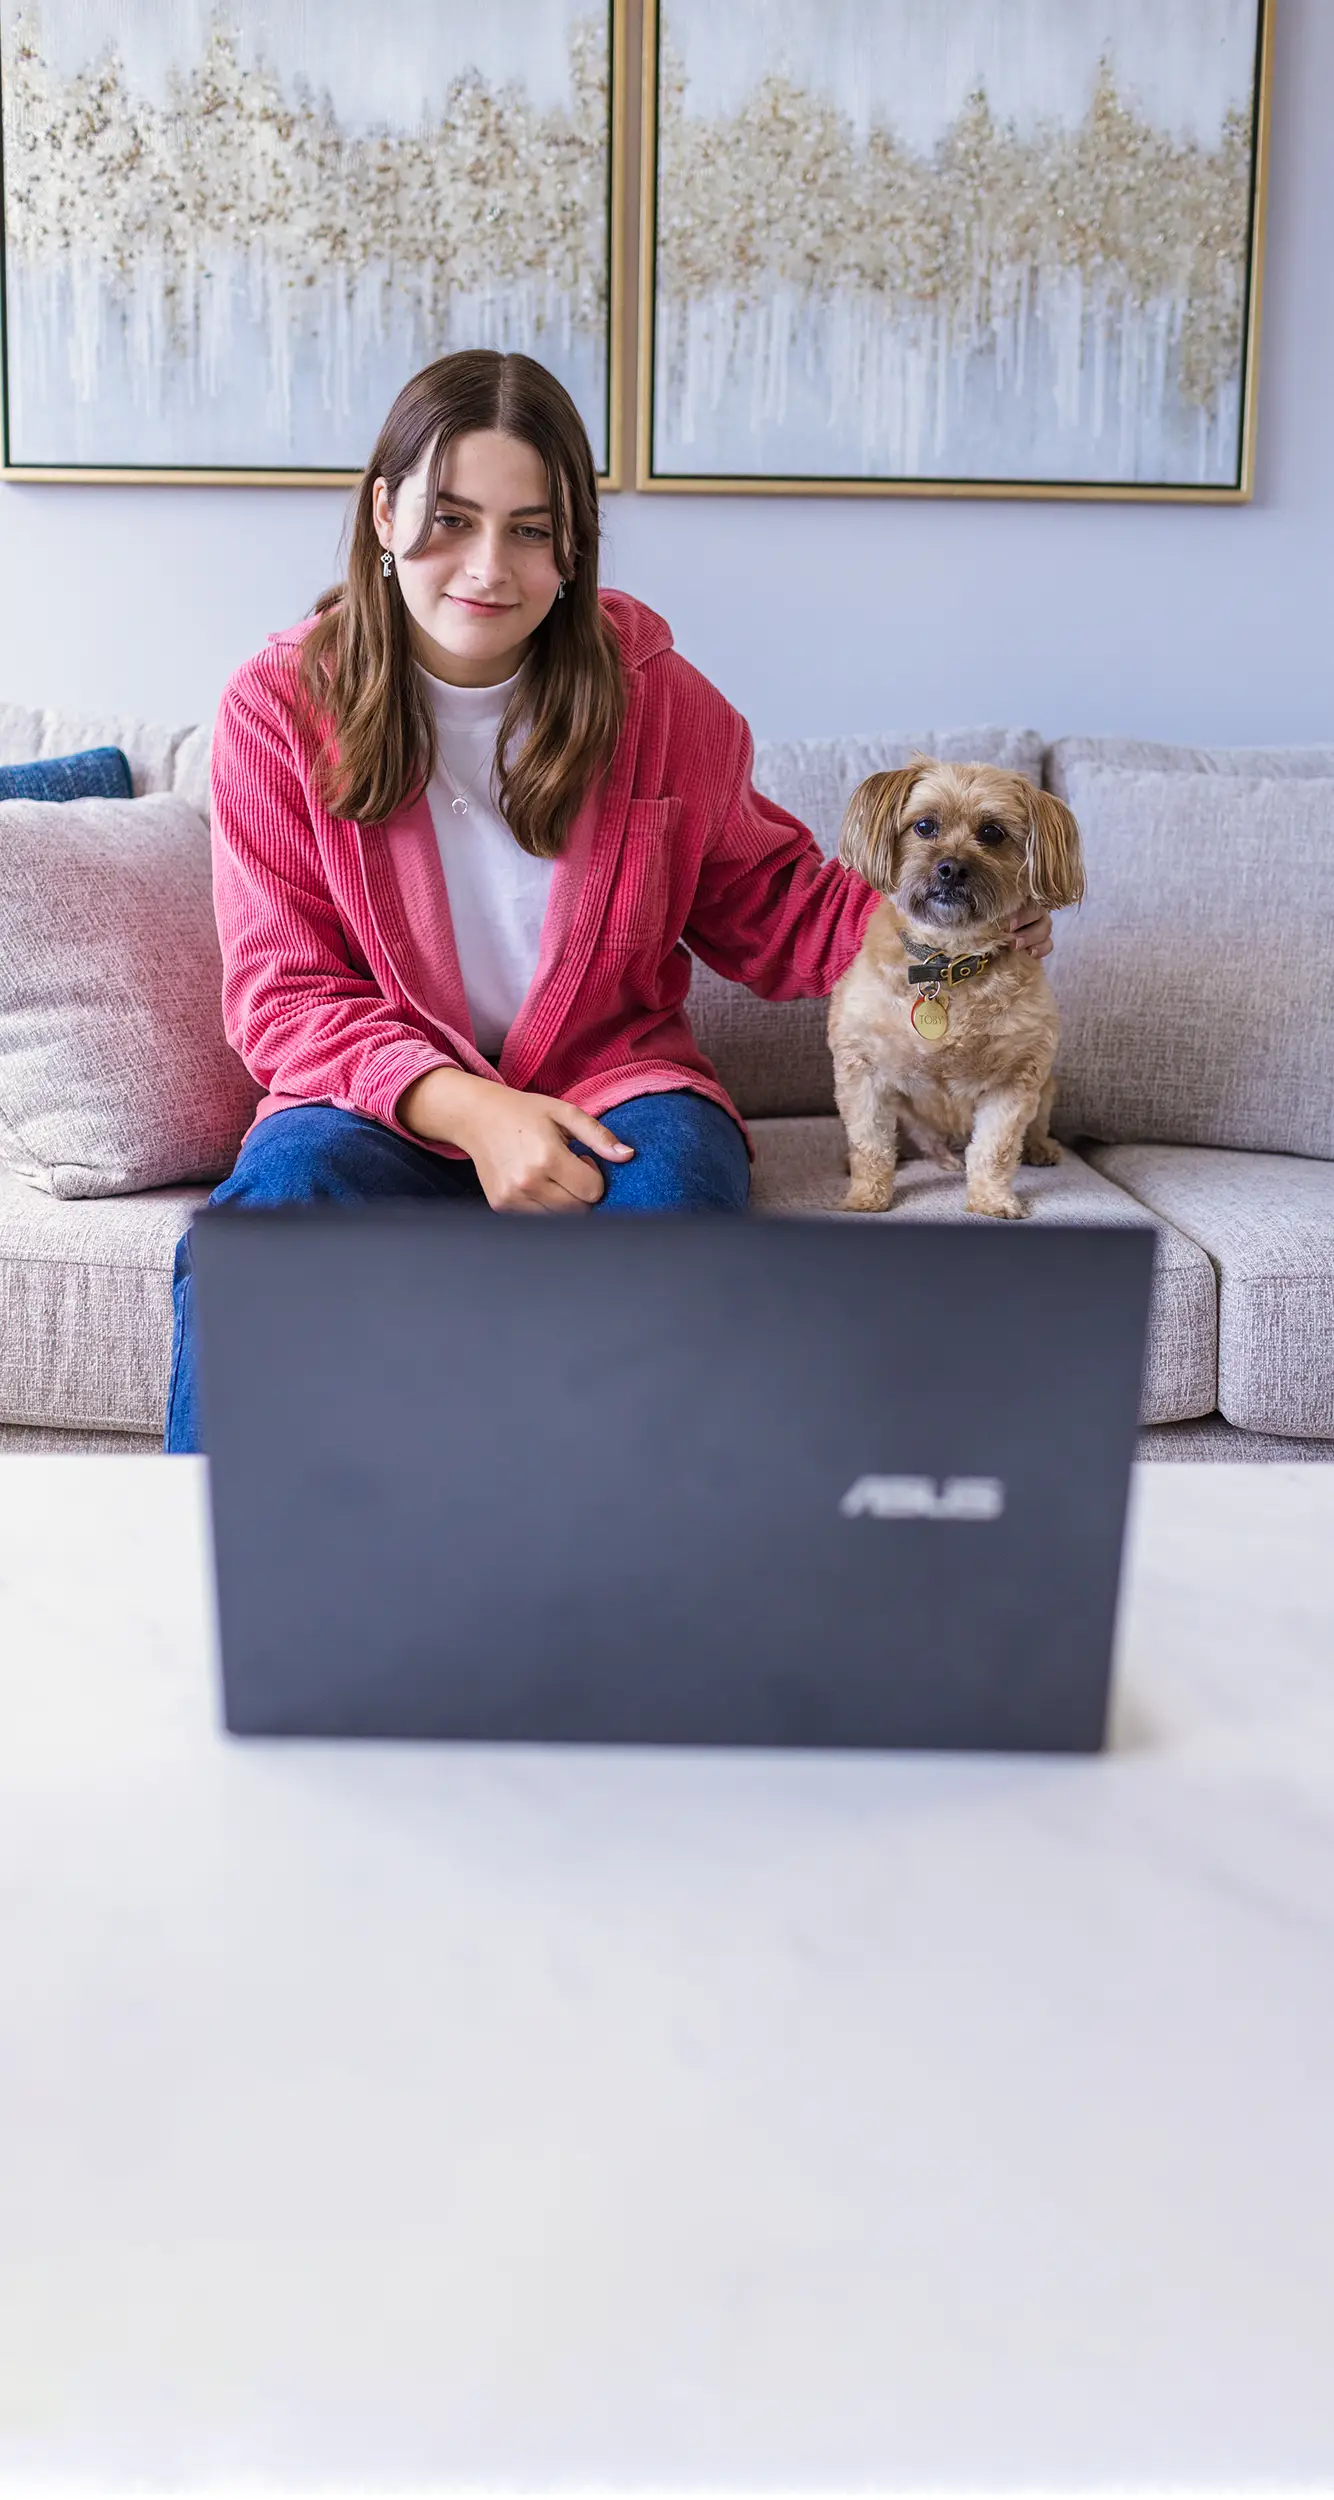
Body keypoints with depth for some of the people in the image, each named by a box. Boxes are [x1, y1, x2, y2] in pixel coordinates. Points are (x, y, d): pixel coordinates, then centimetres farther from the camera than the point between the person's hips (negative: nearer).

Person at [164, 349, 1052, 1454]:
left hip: (613, 1079, 1)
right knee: (272, 1206, -34)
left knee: (674, 1197, -34)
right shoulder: (281, 706, -3)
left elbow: (769, 902, 13)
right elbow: (285, 992, -6)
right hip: (386, 1102, 0)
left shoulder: (656, 698, 1)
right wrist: (469, 1110, -23)